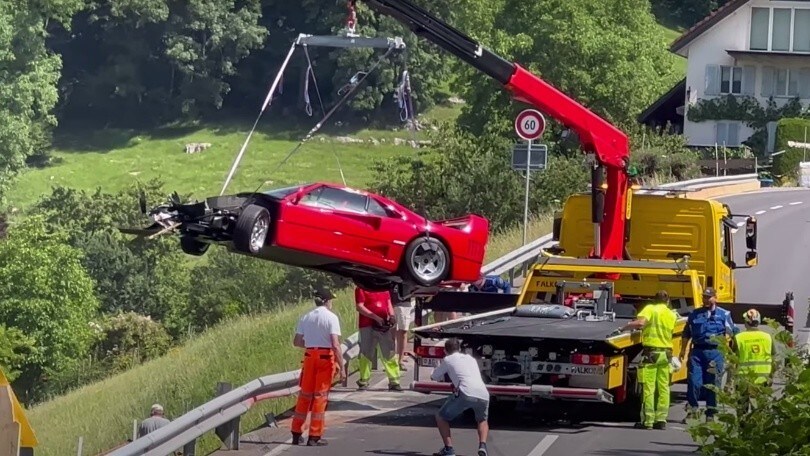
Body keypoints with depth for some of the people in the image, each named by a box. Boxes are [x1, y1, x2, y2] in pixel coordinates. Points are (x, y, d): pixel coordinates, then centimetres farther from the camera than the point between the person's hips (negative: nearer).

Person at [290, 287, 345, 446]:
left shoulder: (305, 318, 4)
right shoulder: (331, 317, -9)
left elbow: (297, 342, 6)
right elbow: (335, 344, -15)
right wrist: (341, 367, -12)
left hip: (309, 355, 4)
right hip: (326, 356, -4)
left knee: (305, 395, 14)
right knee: (320, 396, 3)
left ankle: (296, 433, 18)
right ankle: (314, 436, 4)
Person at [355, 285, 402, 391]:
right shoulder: (361, 289, -2)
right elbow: (359, 307, -10)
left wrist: (391, 315, 0)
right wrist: (376, 317, -16)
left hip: (384, 326, 5)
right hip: (367, 326, -5)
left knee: (390, 353, 3)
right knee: (366, 354, 1)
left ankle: (394, 382, 6)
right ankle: (363, 382, 11)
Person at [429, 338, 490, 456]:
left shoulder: (447, 360, 17)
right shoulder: (471, 359, 30)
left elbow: (433, 377, 28)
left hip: (465, 394, -4)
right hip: (483, 395, 4)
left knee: (441, 417, 14)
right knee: (482, 421, 32)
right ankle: (482, 445, 6)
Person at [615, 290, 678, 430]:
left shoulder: (650, 309, -3)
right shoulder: (672, 315, 12)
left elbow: (640, 323, -19)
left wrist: (624, 327, -5)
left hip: (651, 352, -5)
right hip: (666, 353, 5)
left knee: (648, 387, -4)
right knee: (663, 388, 9)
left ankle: (647, 421, -6)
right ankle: (661, 419, 7)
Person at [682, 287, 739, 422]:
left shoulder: (724, 315, 6)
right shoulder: (694, 314, 12)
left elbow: (733, 334, 6)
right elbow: (686, 334, 18)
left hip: (715, 353, -1)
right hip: (697, 351, 1)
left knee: (713, 384, 2)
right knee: (693, 382, -5)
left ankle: (711, 414, 10)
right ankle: (691, 411, 4)